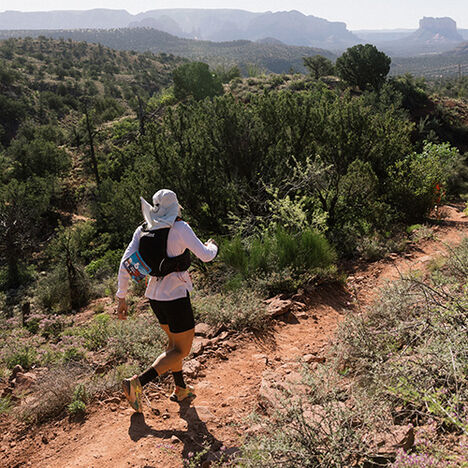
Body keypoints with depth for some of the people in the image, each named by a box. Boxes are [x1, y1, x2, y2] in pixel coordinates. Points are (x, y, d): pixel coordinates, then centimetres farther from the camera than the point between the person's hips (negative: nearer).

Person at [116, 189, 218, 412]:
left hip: (155, 296, 7)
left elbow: (126, 263, -2)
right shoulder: (180, 227, -14)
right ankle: (137, 383, -6)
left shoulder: (143, 230, 2)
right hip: (176, 296, -7)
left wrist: (121, 297, 4)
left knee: (174, 341, 25)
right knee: (181, 351, 6)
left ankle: (180, 389, 36)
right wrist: (212, 246, 11)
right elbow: (205, 256, -13)